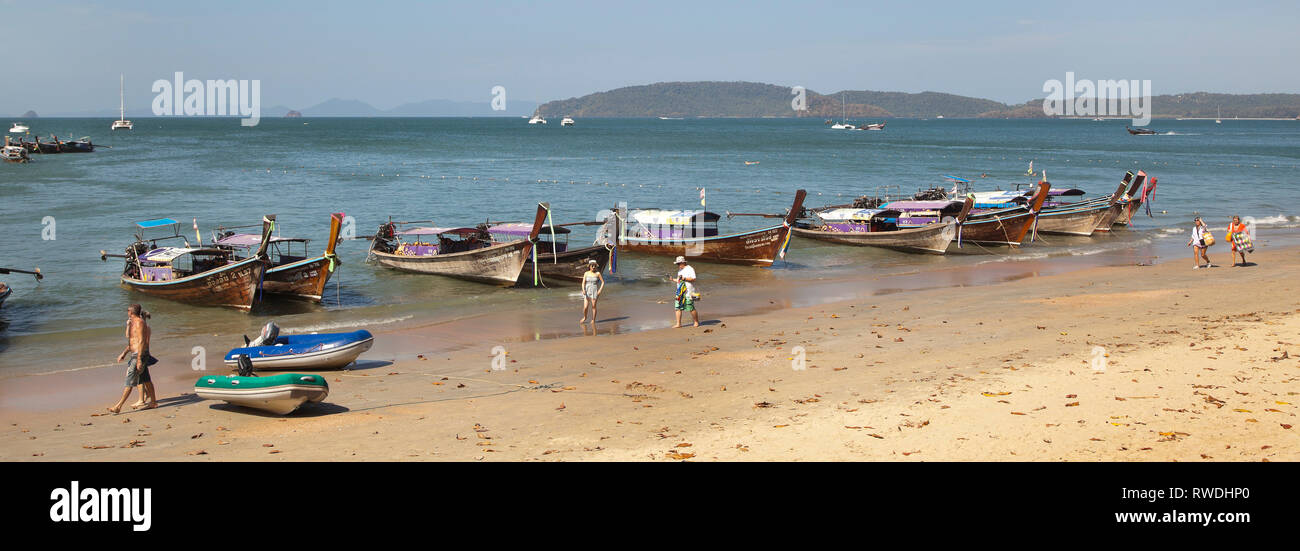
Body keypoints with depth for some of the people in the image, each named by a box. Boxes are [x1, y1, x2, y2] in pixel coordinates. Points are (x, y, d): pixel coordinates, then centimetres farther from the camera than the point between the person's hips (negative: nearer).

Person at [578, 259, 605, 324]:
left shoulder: (598, 273, -2)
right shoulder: (586, 273, 1)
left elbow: (603, 282, 1)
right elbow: (583, 283, -2)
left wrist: (600, 290, -9)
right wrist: (583, 290, -19)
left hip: (595, 291, -1)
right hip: (587, 291, 1)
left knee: (593, 306, -3)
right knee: (585, 307, -4)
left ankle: (593, 320, 11)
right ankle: (584, 317, 22)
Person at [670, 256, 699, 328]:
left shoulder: (690, 269, -8)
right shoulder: (680, 270, 19)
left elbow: (693, 279, -17)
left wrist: (684, 278, -21)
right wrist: (673, 280, 10)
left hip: (688, 292, -8)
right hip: (680, 292, 8)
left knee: (691, 308, -5)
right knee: (678, 307, 1)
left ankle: (696, 322, 10)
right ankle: (678, 324, 4)